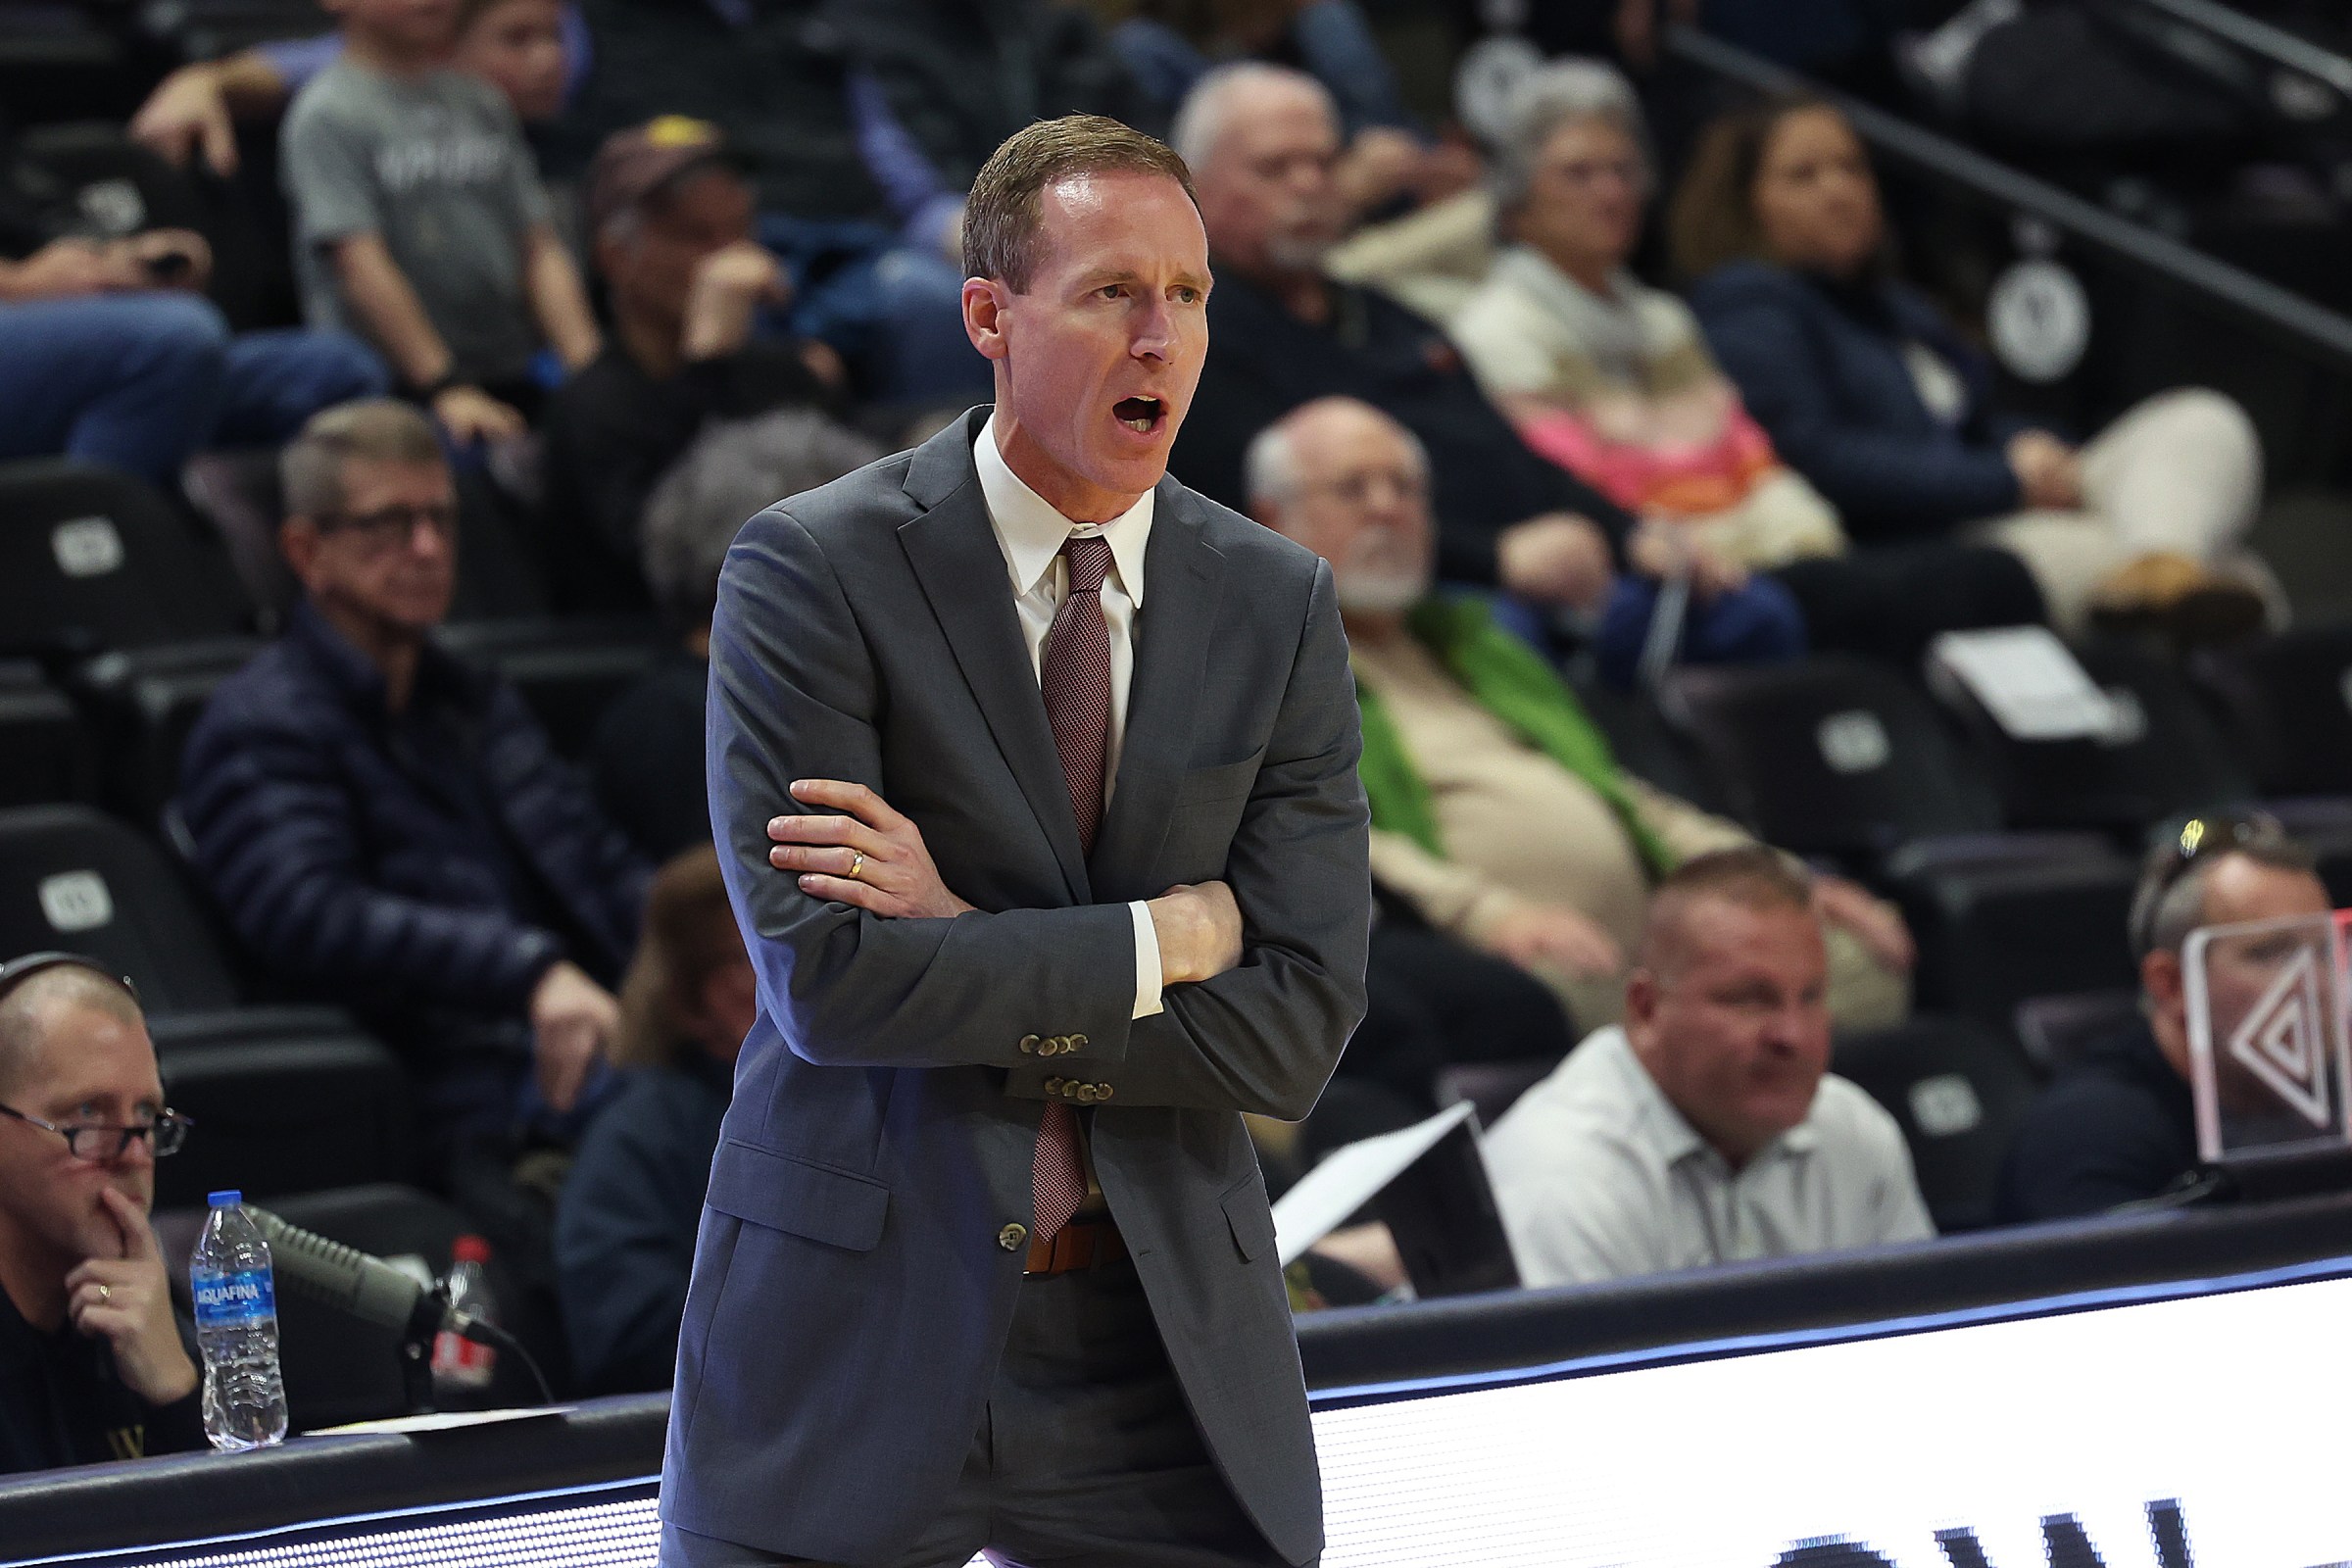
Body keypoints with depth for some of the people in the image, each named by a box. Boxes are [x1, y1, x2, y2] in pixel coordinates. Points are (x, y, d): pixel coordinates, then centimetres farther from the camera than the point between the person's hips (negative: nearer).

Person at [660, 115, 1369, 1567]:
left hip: (1168, 1333, 3)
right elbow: (825, 978, -17)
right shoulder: (813, 572, -7)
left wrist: (969, 953, -13)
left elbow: (1296, 1033, -4)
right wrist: (1166, 936, -12)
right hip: (854, 1324, -3)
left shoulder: (1280, 607, 3)